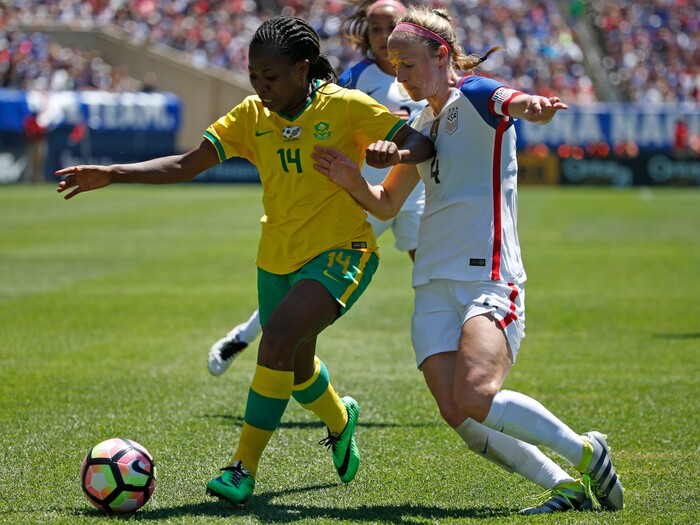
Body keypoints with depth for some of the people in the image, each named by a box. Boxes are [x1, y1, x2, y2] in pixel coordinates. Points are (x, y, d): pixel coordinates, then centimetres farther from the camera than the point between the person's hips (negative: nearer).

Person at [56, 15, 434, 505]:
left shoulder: (344, 106, -12)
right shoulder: (253, 116, 1)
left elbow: (423, 143, -13)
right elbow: (186, 164, -2)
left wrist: (394, 151, -36)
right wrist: (111, 174, -11)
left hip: (340, 252, -6)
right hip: (278, 257, 6)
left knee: (279, 336, -28)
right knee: (296, 370, 19)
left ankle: (245, 468, -20)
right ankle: (339, 419, 55)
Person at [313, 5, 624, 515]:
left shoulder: (475, 96, -4)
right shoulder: (422, 125, 19)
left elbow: (513, 102, -29)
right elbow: (386, 205, 26)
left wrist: (534, 105, -54)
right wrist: (352, 180, 4)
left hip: (489, 277, -7)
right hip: (434, 285, 7)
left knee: (476, 399, -25)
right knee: (457, 414, -9)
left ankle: (586, 452, -5)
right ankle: (566, 486, 2)